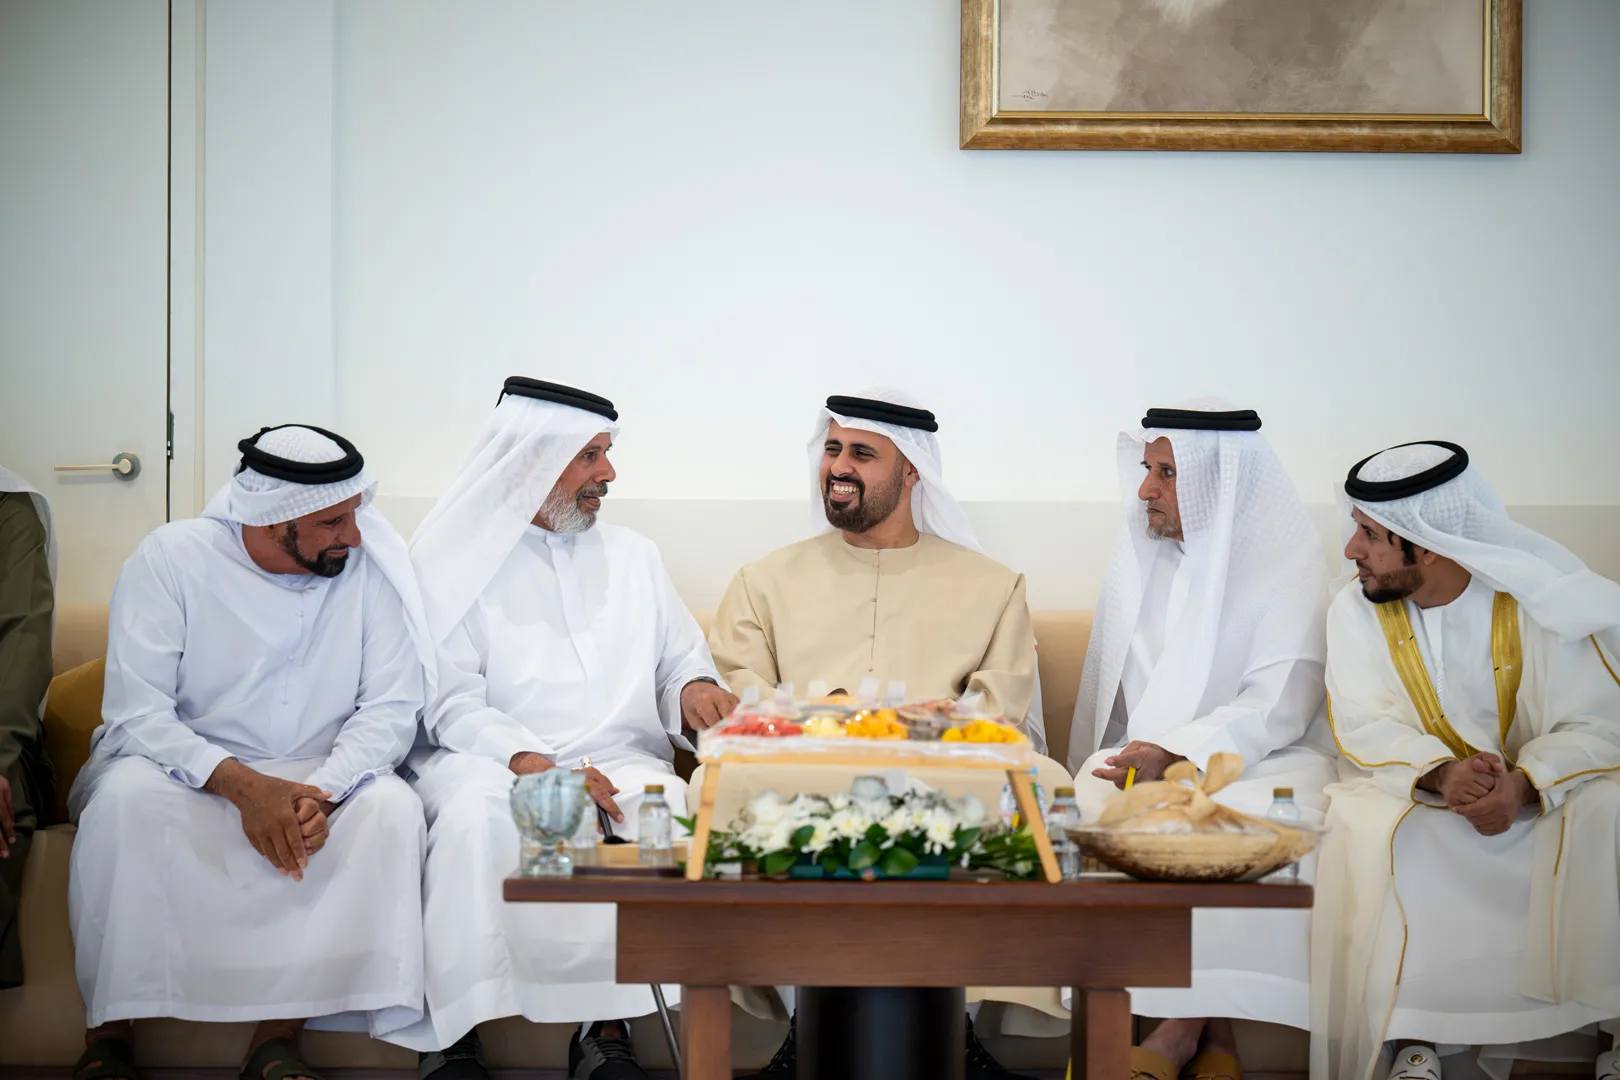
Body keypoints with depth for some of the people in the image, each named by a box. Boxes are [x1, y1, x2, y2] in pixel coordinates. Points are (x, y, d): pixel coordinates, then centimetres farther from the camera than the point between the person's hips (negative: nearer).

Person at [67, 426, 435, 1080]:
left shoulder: (371, 563, -6)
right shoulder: (170, 558, -10)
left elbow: (391, 707, -8)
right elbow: (136, 713, -15)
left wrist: (324, 792, -27)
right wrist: (244, 786, -30)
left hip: (321, 777, 2)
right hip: (184, 768, -1)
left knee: (392, 807, -28)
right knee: (128, 796, -33)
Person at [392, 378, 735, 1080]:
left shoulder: (633, 556, 21)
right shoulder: (455, 558, 5)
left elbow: (680, 657, 21)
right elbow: (451, 704, -4)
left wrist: (694, 686, -5)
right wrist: (535, 767, -21)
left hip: (618, 759, 3)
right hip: (487, 759, -3)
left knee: (669, 808, -30)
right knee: (476, 812, -36)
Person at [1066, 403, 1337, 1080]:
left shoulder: (1290, 562, -2)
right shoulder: (1138, 557, 13)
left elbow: (1278, 707, -13)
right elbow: (1109, 698, 20)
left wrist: (1176, 755, -25)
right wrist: (1118, 766, 6)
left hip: (1261, 757, -4)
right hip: (1148, 756, 4)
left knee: (1249, 820, -37)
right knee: (1099, 800, -30)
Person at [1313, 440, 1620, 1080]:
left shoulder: (1541, 600, -11)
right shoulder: (1356, 611, -4)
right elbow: (1365, 725, -10)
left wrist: (1522, 786, -34)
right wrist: (1440, 774, -31)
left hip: (1544, 796, -1)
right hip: (1420, 805, 1)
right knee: (1355, 823, -30)